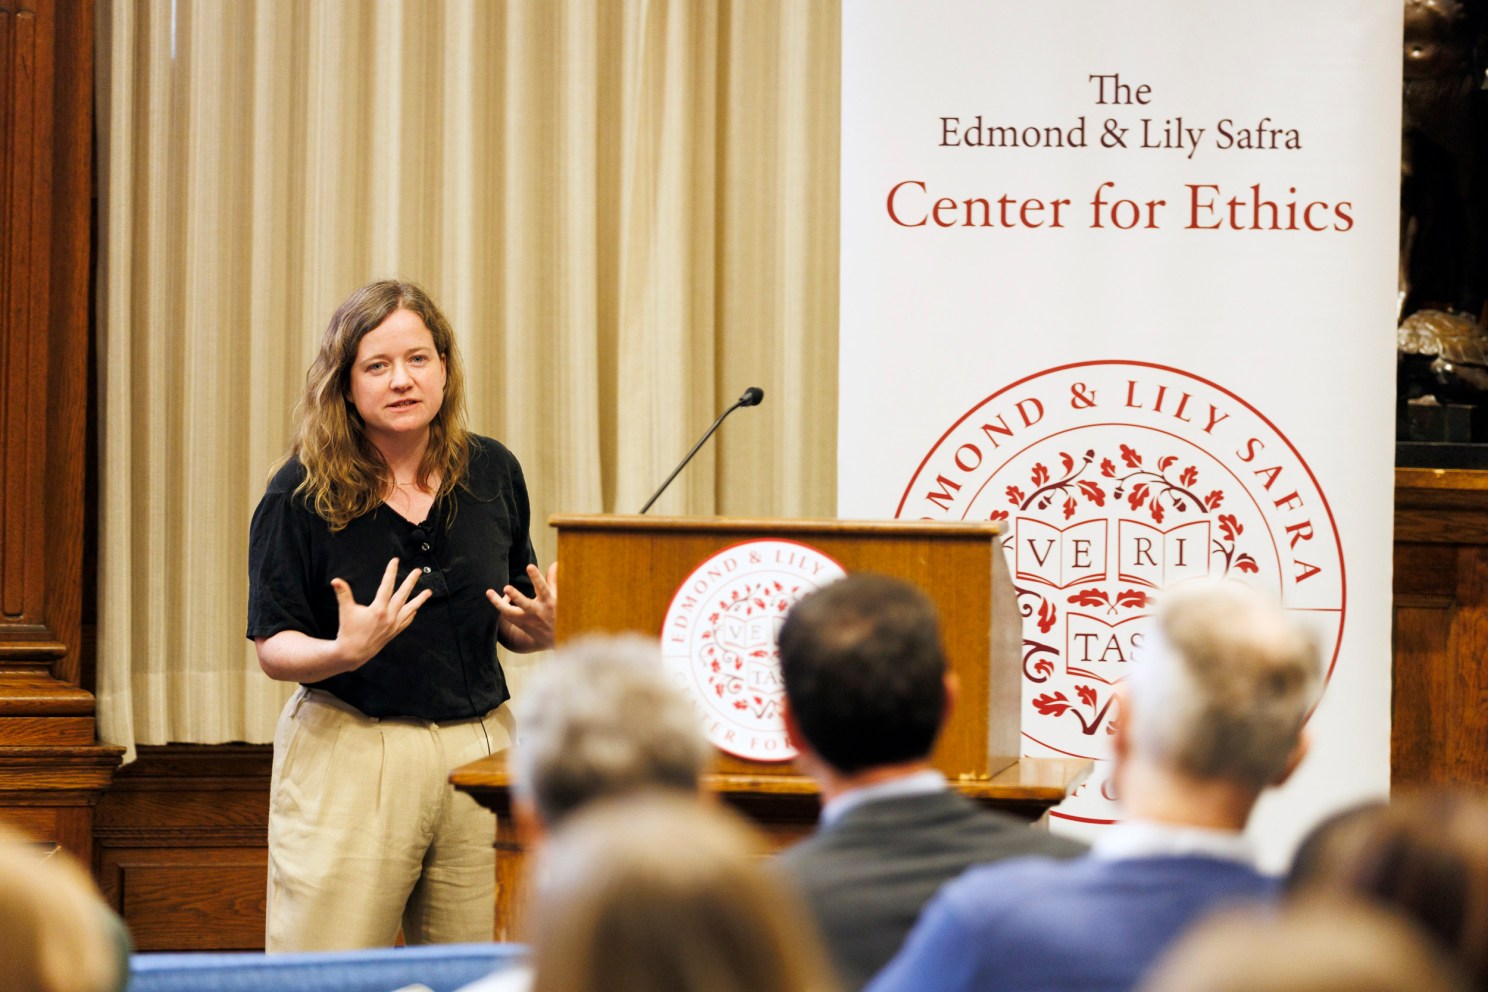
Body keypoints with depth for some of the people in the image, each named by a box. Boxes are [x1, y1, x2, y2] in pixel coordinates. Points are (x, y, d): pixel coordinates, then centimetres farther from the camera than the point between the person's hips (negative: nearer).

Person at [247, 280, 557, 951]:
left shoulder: (492, 474, 6)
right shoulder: (300, 494, -6)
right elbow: (273, 649, -5)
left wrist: (539, 630, -7)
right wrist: (345, 651, -24)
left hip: (479, 747, 3)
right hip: (348, 754, -3)